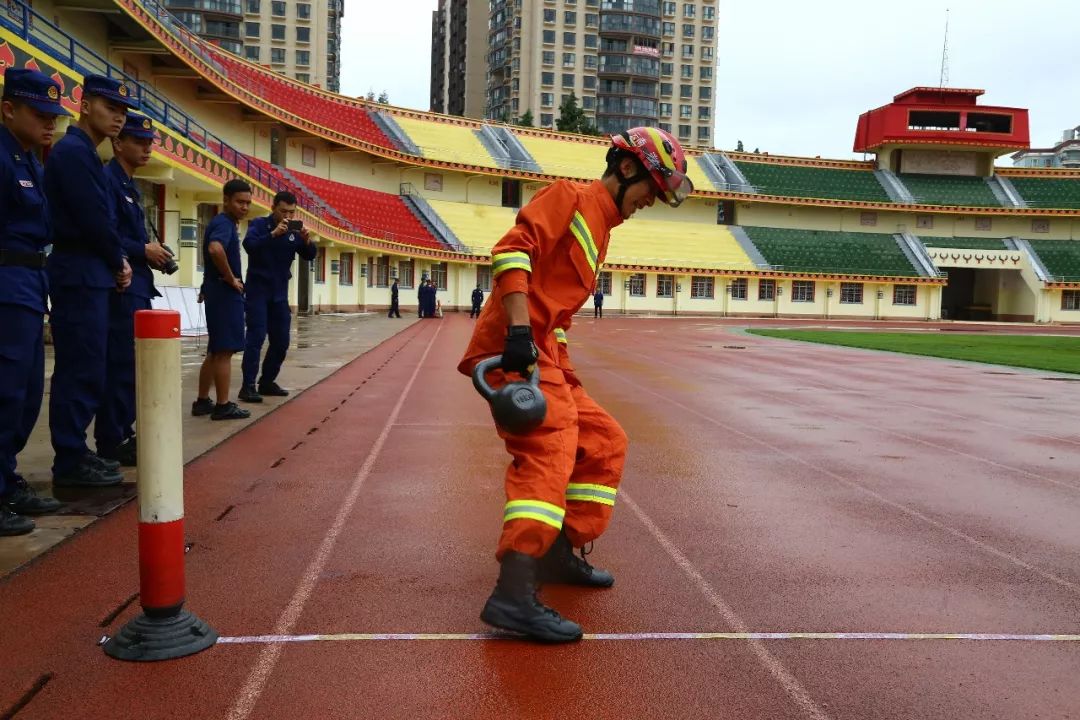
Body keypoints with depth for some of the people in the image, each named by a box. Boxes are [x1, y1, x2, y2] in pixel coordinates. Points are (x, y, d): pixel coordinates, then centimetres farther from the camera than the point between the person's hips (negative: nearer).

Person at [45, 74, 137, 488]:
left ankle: (74, 453, 22)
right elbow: (93, 219, -18)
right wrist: (119, 263, -4)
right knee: (81, 370, -7)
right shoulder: (74, 151, -12)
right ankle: (70, 463, 0)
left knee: (85, 369, 14)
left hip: (88, 275, 10)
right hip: (80, 276, -10)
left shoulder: (84, 153, 19)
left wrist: (117, 262, 5)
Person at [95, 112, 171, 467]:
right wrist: (143, 250, -15)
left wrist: (151, 252, 4)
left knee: (132, 363, 13)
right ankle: (111, 442, -2)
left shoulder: (128, 185, 20)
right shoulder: (107, 180, -10)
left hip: (136, 286, 10)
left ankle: (122, 434, 20)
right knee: (122, 363, -8)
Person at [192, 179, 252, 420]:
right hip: (225, 293, -10)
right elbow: (215, 249, -35)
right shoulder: (224, 223, -13)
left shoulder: (224, 223, 17)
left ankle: (202, 401, 21)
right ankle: (223, 406, 1)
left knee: (215, 351, 15)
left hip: (219, 292, 10)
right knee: (224, 351, -5)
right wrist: (231, 278, -22)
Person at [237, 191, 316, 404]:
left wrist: (307, 240, -21)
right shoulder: (259, 224, -8)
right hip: (257, 291, -5)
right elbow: (249, 245, -25)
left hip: (280, 294, 6)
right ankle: (248, 386, -12)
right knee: (256, 337, -12)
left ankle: (267, 382, 20)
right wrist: (273, 233, -37)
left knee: (281, 341, 7)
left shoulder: (294, 231, 5)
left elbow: (310, 256, -1)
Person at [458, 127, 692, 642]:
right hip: (516, 349, -10)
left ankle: (560, 553, 25)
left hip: (545, 354, 10)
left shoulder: (599, 227, 25)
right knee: (550, 450, -24)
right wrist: (519, 329, -28)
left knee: (605, 442, 16)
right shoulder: (571, 198, -3)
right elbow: (513, 249, -18)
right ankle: (514, 595, -31)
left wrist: (560, 363, 19)